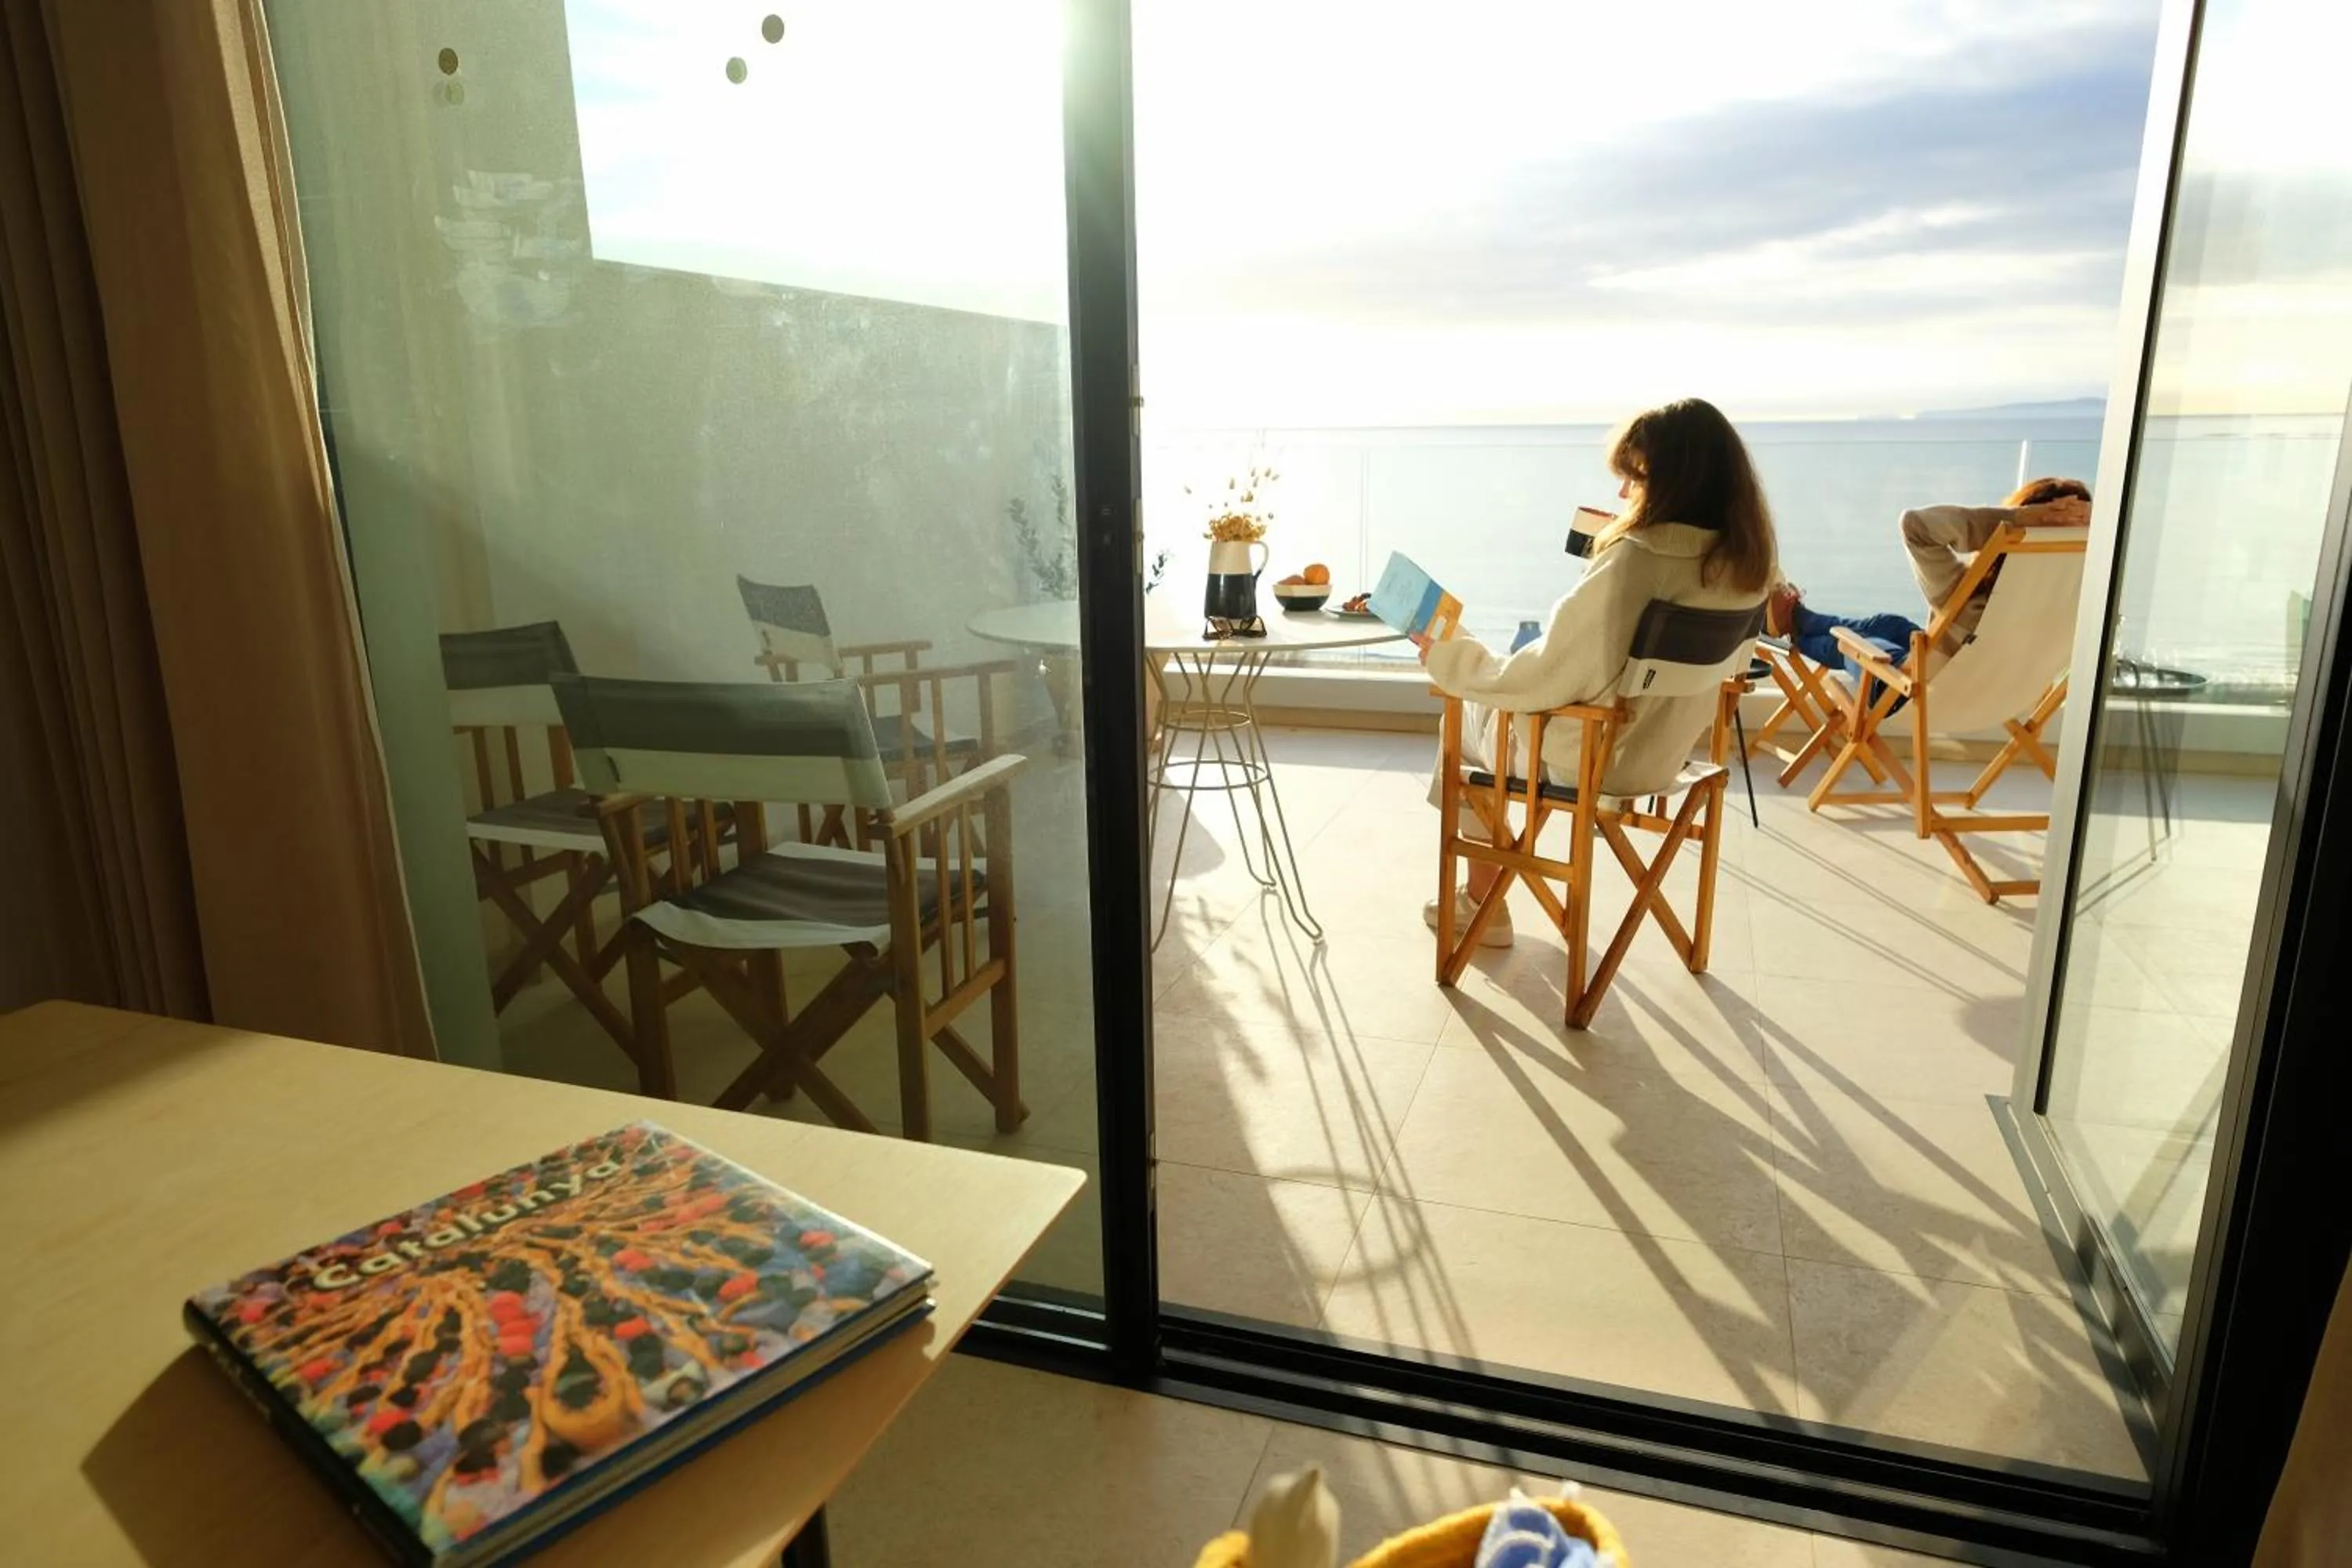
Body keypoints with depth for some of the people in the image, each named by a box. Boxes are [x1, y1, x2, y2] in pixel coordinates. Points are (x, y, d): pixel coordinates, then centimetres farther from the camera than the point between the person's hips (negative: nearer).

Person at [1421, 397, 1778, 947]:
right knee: (1488, 699, 26)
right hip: (1662, 752, 8)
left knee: (1468, 717, 19)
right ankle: (1484, 895, 33)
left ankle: (1485, 904, 26)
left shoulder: (1631, 561, -29)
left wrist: (1444, 656, -11)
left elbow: (1540, 679, -24)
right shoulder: (1746, 562, -5)